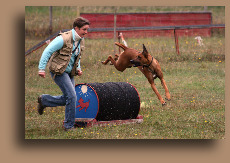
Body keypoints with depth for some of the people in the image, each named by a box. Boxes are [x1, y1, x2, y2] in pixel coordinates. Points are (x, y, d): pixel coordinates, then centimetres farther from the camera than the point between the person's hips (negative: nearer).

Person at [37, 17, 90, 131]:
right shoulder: (64, 39, -20)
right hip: (58, 71, -9)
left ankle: (43, 100, 30)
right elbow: (47, 51, -18)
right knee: (72, 97, -14)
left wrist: (78, 68, 7)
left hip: (69, 72, 9)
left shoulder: (80, 41, 5)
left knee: (68, 99, 9)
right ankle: (69, 126, -4)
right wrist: (41, 68, -20)